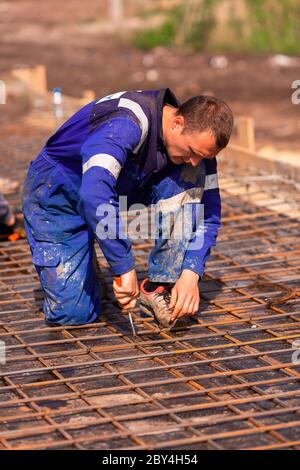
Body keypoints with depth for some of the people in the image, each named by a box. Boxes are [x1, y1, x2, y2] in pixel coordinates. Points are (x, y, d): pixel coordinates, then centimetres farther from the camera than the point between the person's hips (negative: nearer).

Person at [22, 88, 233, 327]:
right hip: (58, 194, -5)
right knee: (73, 313, -13)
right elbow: (94, 196, -50)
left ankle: (160, 286, -11)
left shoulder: (197, 137, -16)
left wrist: (190, 274, -25)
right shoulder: (126, 124, -37)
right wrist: (125, 268, -47)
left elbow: (207, 216, -10)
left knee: (191, 178, -22)